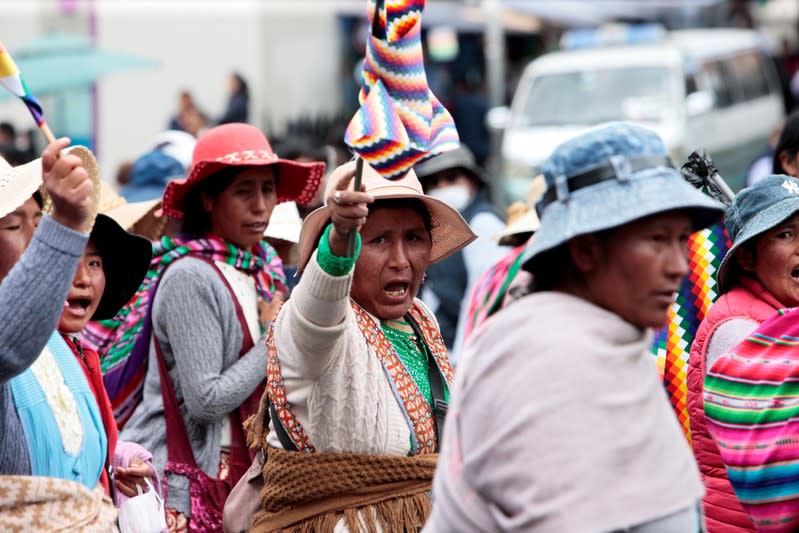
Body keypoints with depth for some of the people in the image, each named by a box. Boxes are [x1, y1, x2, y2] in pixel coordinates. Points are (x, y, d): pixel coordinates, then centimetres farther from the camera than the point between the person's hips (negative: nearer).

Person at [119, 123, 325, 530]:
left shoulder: (261, 270, 9)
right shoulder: (191, 278, -14)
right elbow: (206, 400, -18)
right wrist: (275, 341, -11)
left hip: (233, 470, 8)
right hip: (182, 477, -7)